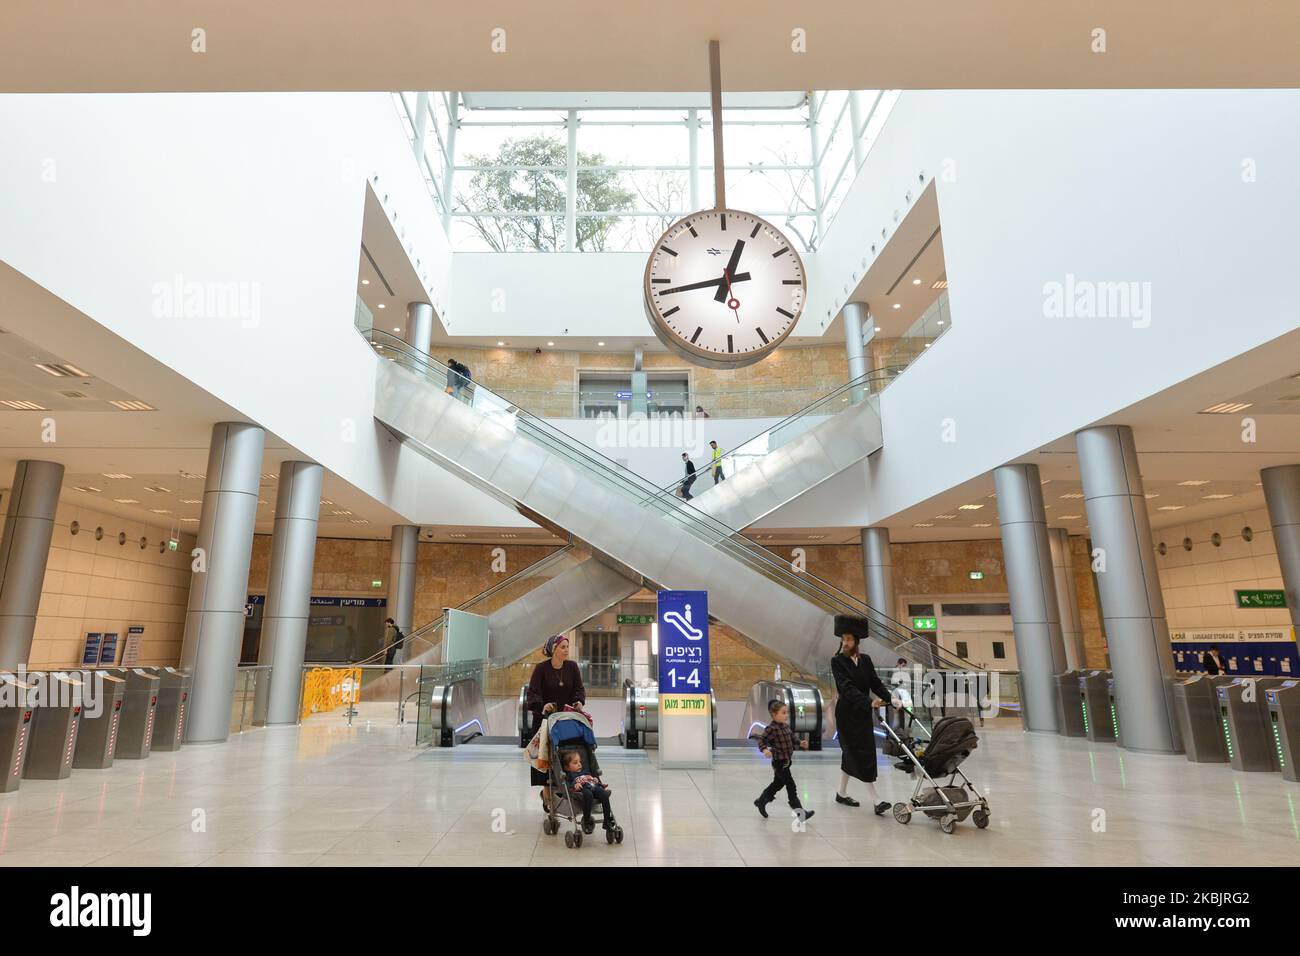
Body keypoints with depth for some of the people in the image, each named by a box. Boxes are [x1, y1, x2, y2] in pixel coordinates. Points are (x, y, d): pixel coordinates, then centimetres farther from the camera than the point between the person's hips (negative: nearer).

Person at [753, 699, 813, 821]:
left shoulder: (786, 726, 5)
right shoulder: (771, 729, -20)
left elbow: (792, 739, 18)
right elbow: (761, 741, -20)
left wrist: (800, 743, 2)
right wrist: (765, 750, -37)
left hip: (787, 762, 9)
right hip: (779, 762, -9)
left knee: (778, 784, 22)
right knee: (791, 786, -6)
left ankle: (761, 801, 37)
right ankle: (800, 812, 2)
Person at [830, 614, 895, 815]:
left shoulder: (865, 660, 5)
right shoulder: (837, 661, -11)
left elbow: (876, 683, 1)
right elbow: (847, 687, -22)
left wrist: (891, 699, -16)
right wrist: (869, 702, -34)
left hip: (863, 713, 6)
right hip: (846, 713, -6)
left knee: (851, 754, 14)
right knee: (862, 755, -6)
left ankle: (842, 793, 28)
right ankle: (876, 800, -2)